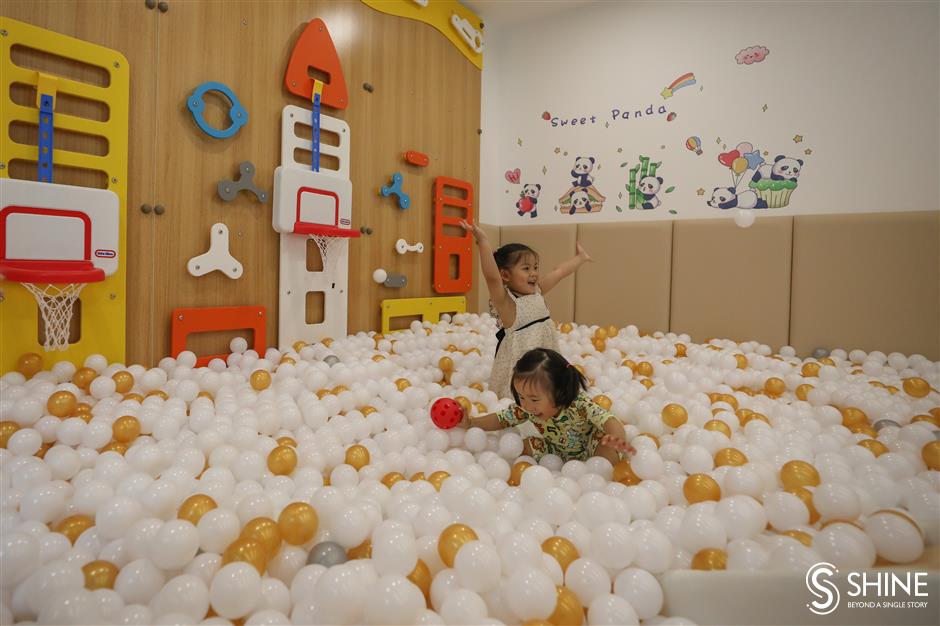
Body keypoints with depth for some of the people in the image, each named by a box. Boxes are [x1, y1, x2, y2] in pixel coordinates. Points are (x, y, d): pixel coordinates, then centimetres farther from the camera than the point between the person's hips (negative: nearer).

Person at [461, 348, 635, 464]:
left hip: (587, 454, -4)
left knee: (609, 453, -33)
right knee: (526, 446, -18)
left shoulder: (580, 405, -37)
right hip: (556, 455, 4)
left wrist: (618, 439, -71)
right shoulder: (526, 408, -22)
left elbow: (610, 421, -48)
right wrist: (470, 422, -21)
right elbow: (500, 420, -9)